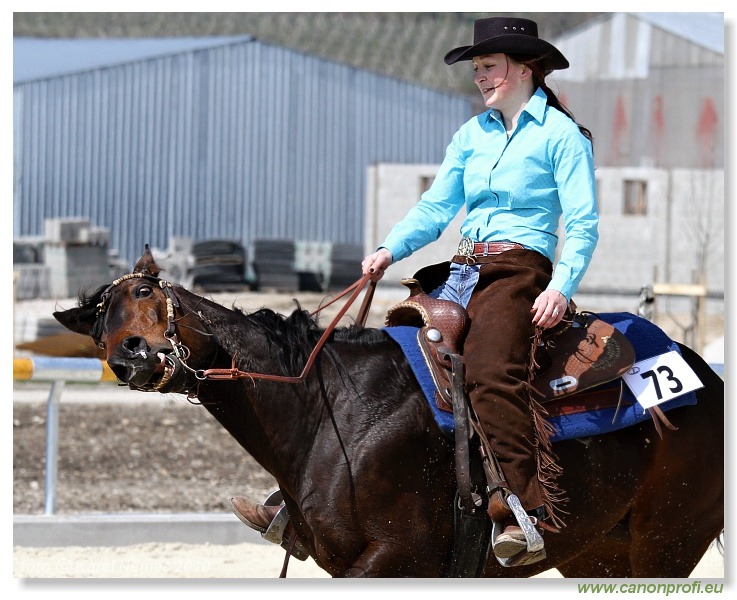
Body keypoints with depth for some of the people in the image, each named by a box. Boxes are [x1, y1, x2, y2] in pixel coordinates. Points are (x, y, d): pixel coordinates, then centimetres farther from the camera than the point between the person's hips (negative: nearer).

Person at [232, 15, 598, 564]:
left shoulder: (561, 135, 1)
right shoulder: (472, 134, 21)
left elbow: (583, 225, -6)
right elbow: (436, 207, 19)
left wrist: (560, 288, -21)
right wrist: (390, 250, 1)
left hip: (520, 270, -7)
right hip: (462, 269, 7)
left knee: (490, 374, -32)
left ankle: (522, 512, -41)